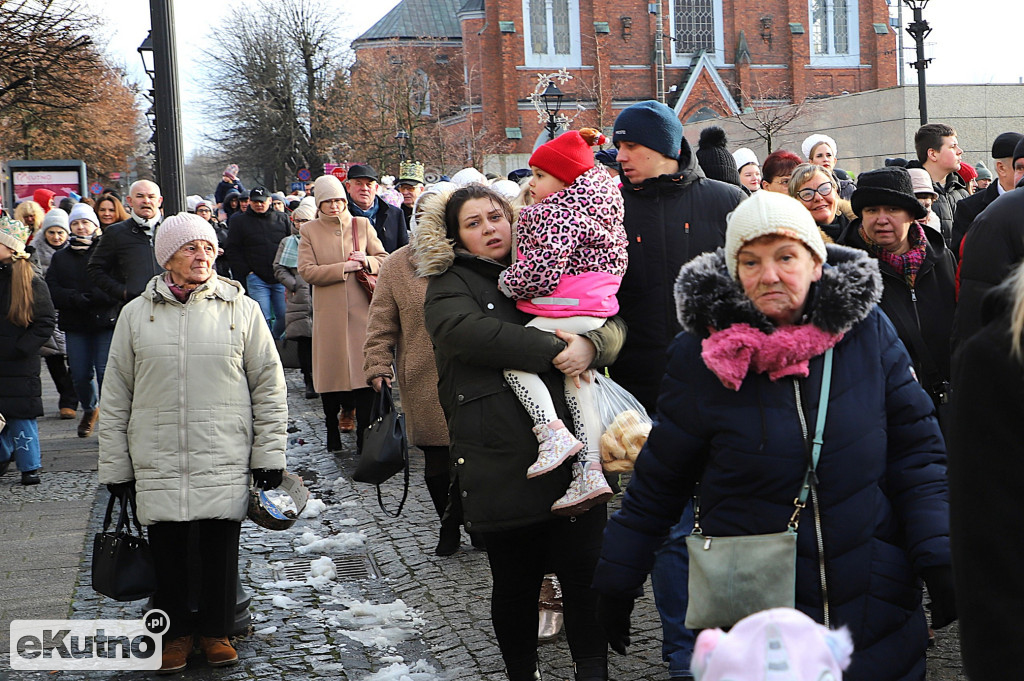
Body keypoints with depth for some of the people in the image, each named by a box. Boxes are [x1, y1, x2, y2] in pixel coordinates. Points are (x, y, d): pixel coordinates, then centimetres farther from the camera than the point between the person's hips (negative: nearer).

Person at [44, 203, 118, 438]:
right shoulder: (60, 257, 16)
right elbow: (52, 290, 4)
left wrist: (92, 298, -19)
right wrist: (76, 299, -13)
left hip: (105, 322, -4)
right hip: (74, 325, 4)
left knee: (105, 372, -10)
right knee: (80, 374, 6)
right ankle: (89, 410, 32)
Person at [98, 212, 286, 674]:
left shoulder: (241, 309, 1)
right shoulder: (137, 314, 3)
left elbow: (269, 386, 4)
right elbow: (115, 398, 7)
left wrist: (269, 455, 1)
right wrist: (115, 466, 6)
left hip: (225, 460, 0)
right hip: (157, 462, 1)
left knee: (220, 549, 7)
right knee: (168, 550, 7)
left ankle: (215, 629, 27)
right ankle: (176, 631, 27)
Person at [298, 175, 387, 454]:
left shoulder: (362, 225, 11)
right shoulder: (309, 231, 6)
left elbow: (384, 259, 12)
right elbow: (307, 271, -4)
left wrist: (366, 262, -10)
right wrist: (343, 267, -12)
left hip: (362, 308, 0)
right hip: (328, 313, 0)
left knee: (364, 367, -7)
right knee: (331, 369, 2)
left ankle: (364, 434, -4)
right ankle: (333, 430, 16)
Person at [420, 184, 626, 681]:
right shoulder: (448, 286, 7)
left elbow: (611, 323, 11)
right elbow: (473, 331, -15)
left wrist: (590, 345, -12)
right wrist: (553, 350, -18)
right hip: (502, 464, -3)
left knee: (584, 575, 1)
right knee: (515, 584, 6)